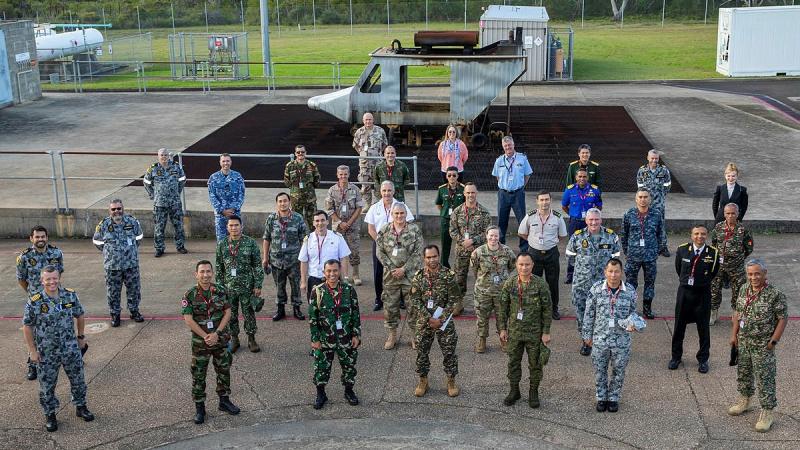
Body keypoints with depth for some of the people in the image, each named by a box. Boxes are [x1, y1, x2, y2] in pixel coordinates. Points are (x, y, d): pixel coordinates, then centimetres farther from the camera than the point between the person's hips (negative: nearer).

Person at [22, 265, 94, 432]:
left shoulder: (70, 295, -9)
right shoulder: (34, 301, -17)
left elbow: (79, 315, 7)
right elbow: (27, 326, -9)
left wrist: (81, 336, 13)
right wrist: (33, 351, -7)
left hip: (71, 349, 2)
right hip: (47, 353, -2)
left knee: (78, 379, 15)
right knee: (47, 385, 11)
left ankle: (81, 407, 36)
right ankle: (50, 415, 30)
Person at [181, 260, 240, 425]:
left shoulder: (221, 291, -3)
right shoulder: (189, 295, -10)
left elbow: (227, 313, -4)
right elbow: (188, 320, -13)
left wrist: (216, 333, -14)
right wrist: (205, 336, -17)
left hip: (220, 339, 2)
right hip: (200, 341, -2)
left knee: (224, 371, 14)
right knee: (198, 375, 5)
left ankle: (224, 400, 31)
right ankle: (199, 407, 17)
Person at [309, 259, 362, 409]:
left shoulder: (349, 290, -6)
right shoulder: (318, 291, -9)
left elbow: (356, 314, 0)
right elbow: (312, 317, -5)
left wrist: (356, 335, -2)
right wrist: (315, 339, -6)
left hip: (346, 338, 1)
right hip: (325, 339, -1)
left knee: (349, 365, 13)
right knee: (321, 366, 7)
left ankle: (349, 391, 35)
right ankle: (321, 394, 27)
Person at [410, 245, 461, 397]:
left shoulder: (449, 275, -9)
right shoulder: (418, 276, -4)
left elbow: (453, 300, -9)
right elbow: (415, 301, -6)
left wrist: (440, 319, -15)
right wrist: (429, 318, -14)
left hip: (445, 320, -1)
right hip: (424, 321, 2)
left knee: (449, 352, 5)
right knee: (422, 352, 9)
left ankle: (451, 381, 22)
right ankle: (423, 381, 26)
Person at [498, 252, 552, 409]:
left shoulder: (540, 284, -11)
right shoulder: (509, 283, -5)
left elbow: (547, 309, -7)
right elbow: (503, 308, 3)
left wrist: (546, 332, -7)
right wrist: (503, 328, 2)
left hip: (535, 332, -2)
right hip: (514, 331, 2)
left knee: (535, 364, 9)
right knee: (513, 362, 13)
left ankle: (533, 392, 27)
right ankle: (514, 391, 30)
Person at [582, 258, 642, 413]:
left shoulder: (630, 291, -9)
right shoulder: (596, 289, -10)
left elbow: (632, 312, 5)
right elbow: (589, 313, -1)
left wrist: (631, 323, -18)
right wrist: (587, 335, 2)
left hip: (621, 341, 0)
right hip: (600, 338, 0)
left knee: (618, 372, 15)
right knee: (600, 371, 14)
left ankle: (613, 398, 36)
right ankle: (601, 398, 34)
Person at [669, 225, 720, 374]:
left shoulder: (713, 253, -9)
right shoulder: (682, 249, -5)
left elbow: (713, 272, 6)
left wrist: (703, 282, 10)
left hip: (703, 293, -1)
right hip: (684, 291, 1)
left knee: (703, 328, 8)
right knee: (679, 326, 10)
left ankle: (703, 359, 21)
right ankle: (676, 357, 25)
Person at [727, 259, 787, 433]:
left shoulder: (775, 294, -19)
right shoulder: (744, 289, 1)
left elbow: (783, 319, -14)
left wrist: (773, 341, -15)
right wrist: (734, 335, 9)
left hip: (763, 346, -6)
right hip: (743, 342, 6)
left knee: (764, 379, 0)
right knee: (743, 374, 21)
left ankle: (766, 413, 12)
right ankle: (744, 401, 41)